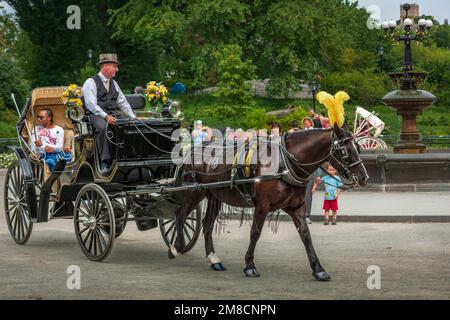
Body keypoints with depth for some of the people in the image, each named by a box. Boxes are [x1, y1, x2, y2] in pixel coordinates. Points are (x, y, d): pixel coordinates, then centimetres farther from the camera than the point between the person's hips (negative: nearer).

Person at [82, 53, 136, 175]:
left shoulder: (114, 83, 22)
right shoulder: (91, 82, 1)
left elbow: (123, 102, 23)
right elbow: (91, 104, -10)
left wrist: (133, 117, 9)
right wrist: (105, 116, -22)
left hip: (112, 115, 6)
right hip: (96, 115, -6)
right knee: (103, 127, -38)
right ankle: (105, 163, -37)